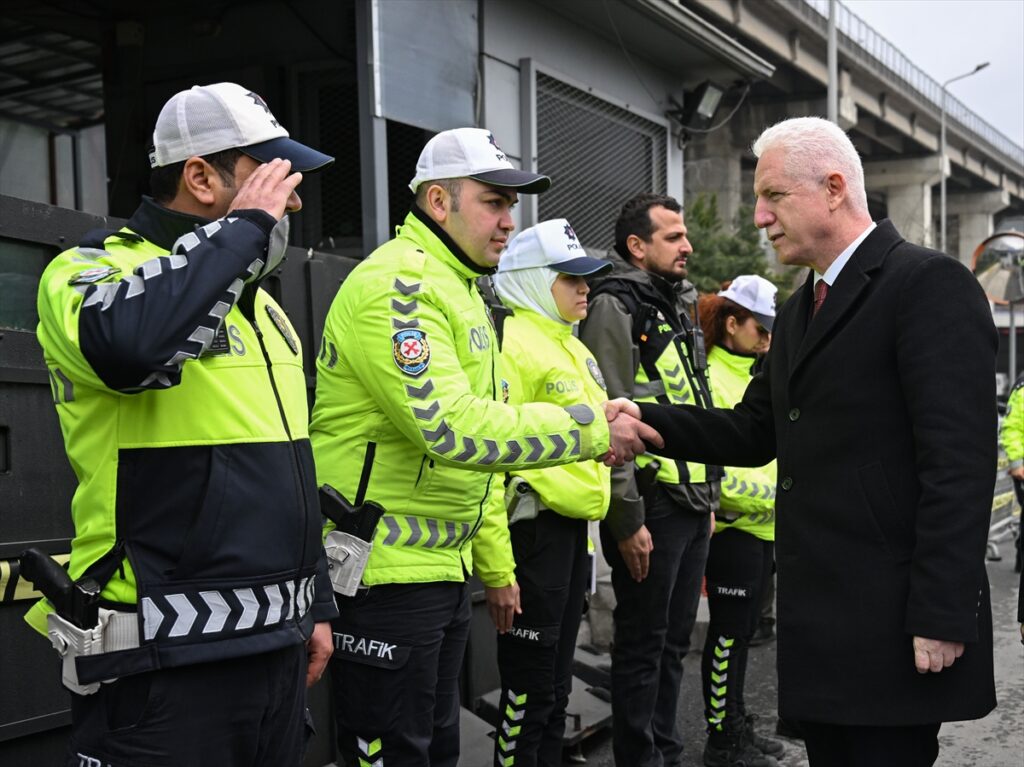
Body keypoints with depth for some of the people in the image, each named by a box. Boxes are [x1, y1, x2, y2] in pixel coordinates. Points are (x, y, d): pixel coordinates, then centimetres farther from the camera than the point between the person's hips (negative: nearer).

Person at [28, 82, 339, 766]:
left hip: (276, 645, 8)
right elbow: (132, 342, -34)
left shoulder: (260, 304, 16)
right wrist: (245, 225, -21)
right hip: (166, 659, -7)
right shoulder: (91, 269, -8)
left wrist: (316, 605, 21)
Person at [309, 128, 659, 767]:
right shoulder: (396, 286, -16)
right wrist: (592, 429, -22)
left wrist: (496, 566, 22)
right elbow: (452, 427, -27)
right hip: (386, 573, -10)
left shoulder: (462, 294, 17)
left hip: (445, 569, 10)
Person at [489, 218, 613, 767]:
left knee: (556, 680, 16)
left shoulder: (571, 347, 18)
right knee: (529, 682, -1)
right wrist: (523, 497, -19)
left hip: (573, 523, 9)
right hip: (537, 524, -9)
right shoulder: (513, 342, -13)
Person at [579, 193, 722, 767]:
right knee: (643, 645, 2)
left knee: (675, 640, 16)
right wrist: (627, 520, -18)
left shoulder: (680, 308, 17)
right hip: (651, 505, -8)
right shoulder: (615, 307, -10)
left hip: (693, 501, 8)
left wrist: (710, 497, 20)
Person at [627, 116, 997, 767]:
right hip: (818, 624, 8)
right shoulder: (799, 311, 18)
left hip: (892, 626, -8)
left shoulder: (931, 285, -11)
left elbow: (960, 462, -17)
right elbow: (754, 433, 15)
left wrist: (941, 617, -20)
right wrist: (645, 420, 1)